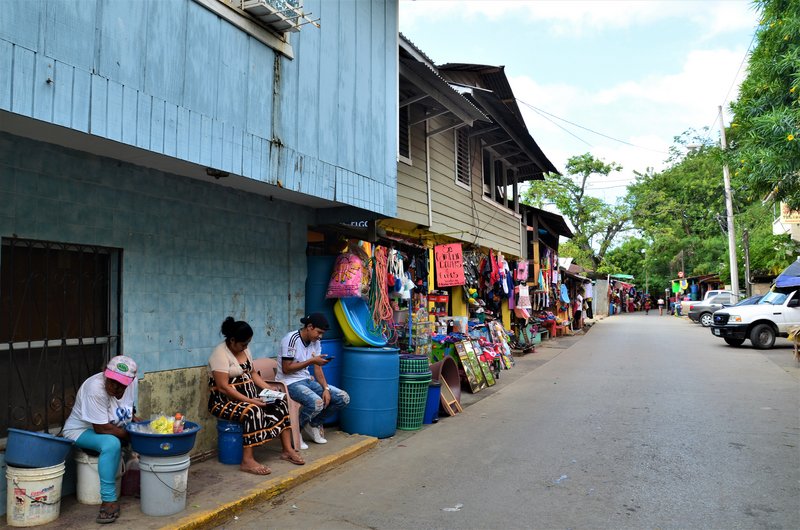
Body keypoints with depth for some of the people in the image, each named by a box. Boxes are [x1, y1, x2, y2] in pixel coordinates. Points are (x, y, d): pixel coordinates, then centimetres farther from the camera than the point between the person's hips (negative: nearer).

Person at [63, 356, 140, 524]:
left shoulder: (133, 382, -11)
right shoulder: (95, 389, -32)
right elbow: (101, 428, -30)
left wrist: (136, 420, -9)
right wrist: (130, 435, -22)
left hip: (114, 428, 8)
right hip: (81, 430, -7)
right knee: (111, 444, -36)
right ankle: (109, 500, -29)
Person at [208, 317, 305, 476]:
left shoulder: (244, 350, 8)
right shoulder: (220, 354, -19)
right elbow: (223, 387, -24)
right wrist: (249, 401, -27)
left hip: (249, 397, 8)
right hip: (225, 401, -8)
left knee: (281, 404, -8)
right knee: (253, 411, -35)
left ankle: (287, 449, -3)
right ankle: (247, 461, -30)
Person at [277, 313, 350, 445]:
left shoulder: (316, 342, 5)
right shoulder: (291, 339, -18)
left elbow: (317, 368, 6)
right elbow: (286, 369, -19)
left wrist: (326, 388, -8)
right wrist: (311, 361, -22)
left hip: (307, 380, 8)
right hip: (289, 382, -8)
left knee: (343, 398, -4)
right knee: (317, 403, -35)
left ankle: (314, 424, 14)